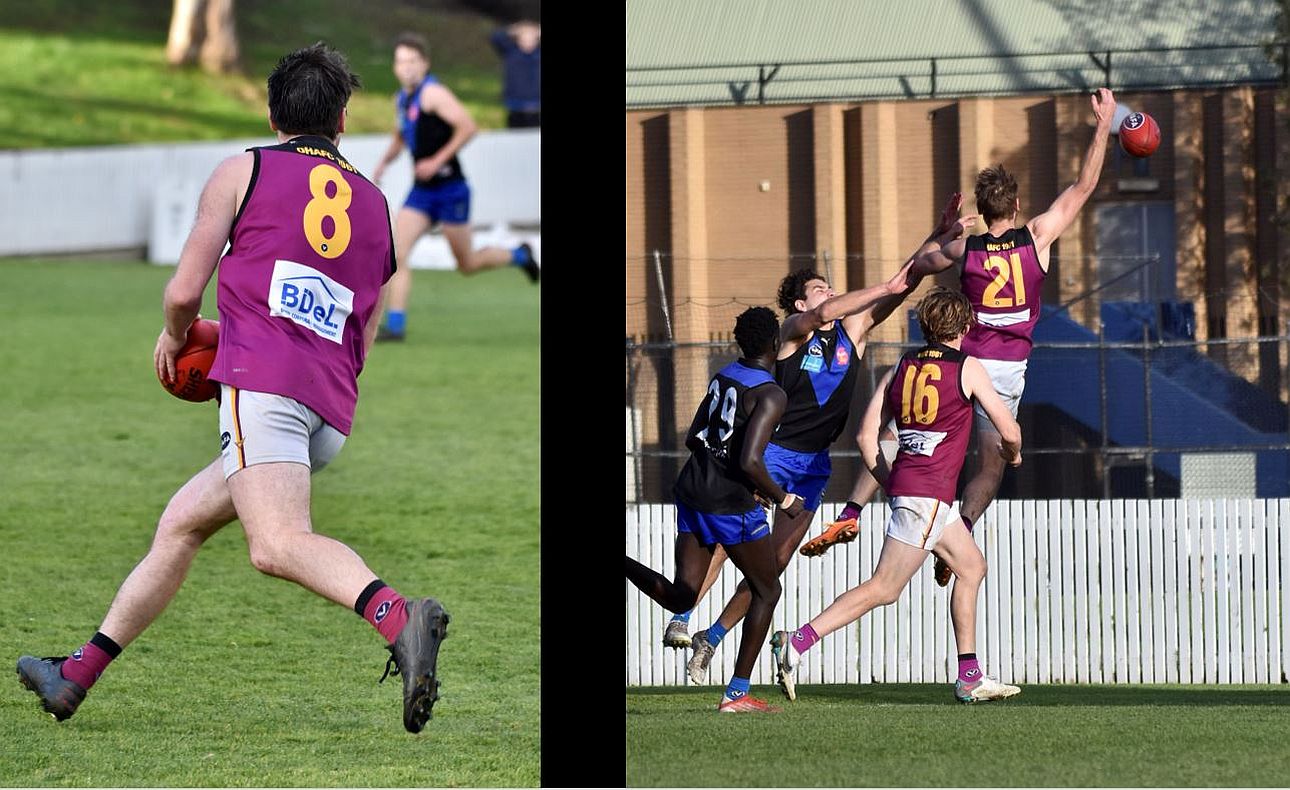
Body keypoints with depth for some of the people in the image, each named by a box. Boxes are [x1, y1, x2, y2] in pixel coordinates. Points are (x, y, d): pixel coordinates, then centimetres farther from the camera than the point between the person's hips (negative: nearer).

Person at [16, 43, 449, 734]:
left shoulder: (244, 172, 10)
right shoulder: (375, 206, 24)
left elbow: (184, 292, 6)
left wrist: (173, 337, 27)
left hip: (262, 376, -7)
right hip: (333, 410, 7)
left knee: (278, 543, -27)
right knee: (180, 522, 19)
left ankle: (398, 617, -54)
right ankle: (76, 676, 25)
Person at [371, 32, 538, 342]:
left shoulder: (432, 93, -15)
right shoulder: (402, 98, 11)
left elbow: (467, 127, -23)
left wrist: (437, 161, -22)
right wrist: (384, 162, 9)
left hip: (450, 189, -7)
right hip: (421, 192, 7)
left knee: (467, 264, 5)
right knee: (396, 252, -9)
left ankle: (518, 256, 32)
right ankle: (395, 324, -9)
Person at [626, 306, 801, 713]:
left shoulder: (723, 376, 10)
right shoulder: (771, 396, -16)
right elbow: (750, 462, -25)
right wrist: (782, 498, -8)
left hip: (691, 492, 7)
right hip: (731, 505, -7)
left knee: (681, 597, 11)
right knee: (767, 591, 13)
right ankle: (736, 695, 10)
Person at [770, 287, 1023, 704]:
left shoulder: (902, 367, 11)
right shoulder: (968, 368, -5)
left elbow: (866, 435, 9)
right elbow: (1008, 430, -4)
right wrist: (1011, 453, 19)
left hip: (904, 483, 8)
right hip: (929, 494, -8)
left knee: (972, 567, 20)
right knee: (883, 588, -9)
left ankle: (970, 678, 20)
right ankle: (798, 642, -19)